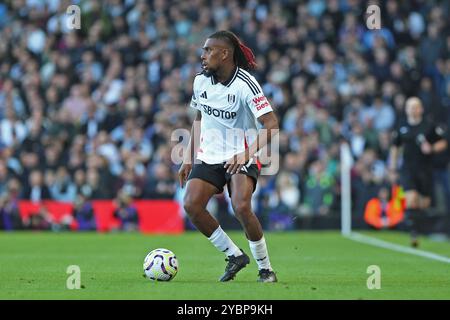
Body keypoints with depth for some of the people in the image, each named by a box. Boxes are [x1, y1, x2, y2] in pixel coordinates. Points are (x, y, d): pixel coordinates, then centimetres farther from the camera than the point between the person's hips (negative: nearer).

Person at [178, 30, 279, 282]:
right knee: (191, 205, -16)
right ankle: (235, 255, 2)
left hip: (241, 158, -6)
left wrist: (247, 154, -32)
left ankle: (265, 267, -6)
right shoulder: (201, 81, 2)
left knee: (241, 207, -27)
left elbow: (272, 125, -22)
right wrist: (189, 158, 14)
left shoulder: (245, 84, -17)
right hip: (209, 157, 6)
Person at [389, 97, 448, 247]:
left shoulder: (430, 127, -1)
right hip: (408, 169, 1)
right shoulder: (402, 129, 6)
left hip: (425, 169, 0)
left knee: (424, 203, 4)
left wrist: (431, 148, -14)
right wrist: (393, 163, 13)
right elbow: (395, 146, 21)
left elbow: (443, 143, 4)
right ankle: (413, 231, -13)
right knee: (411, 198, -18)